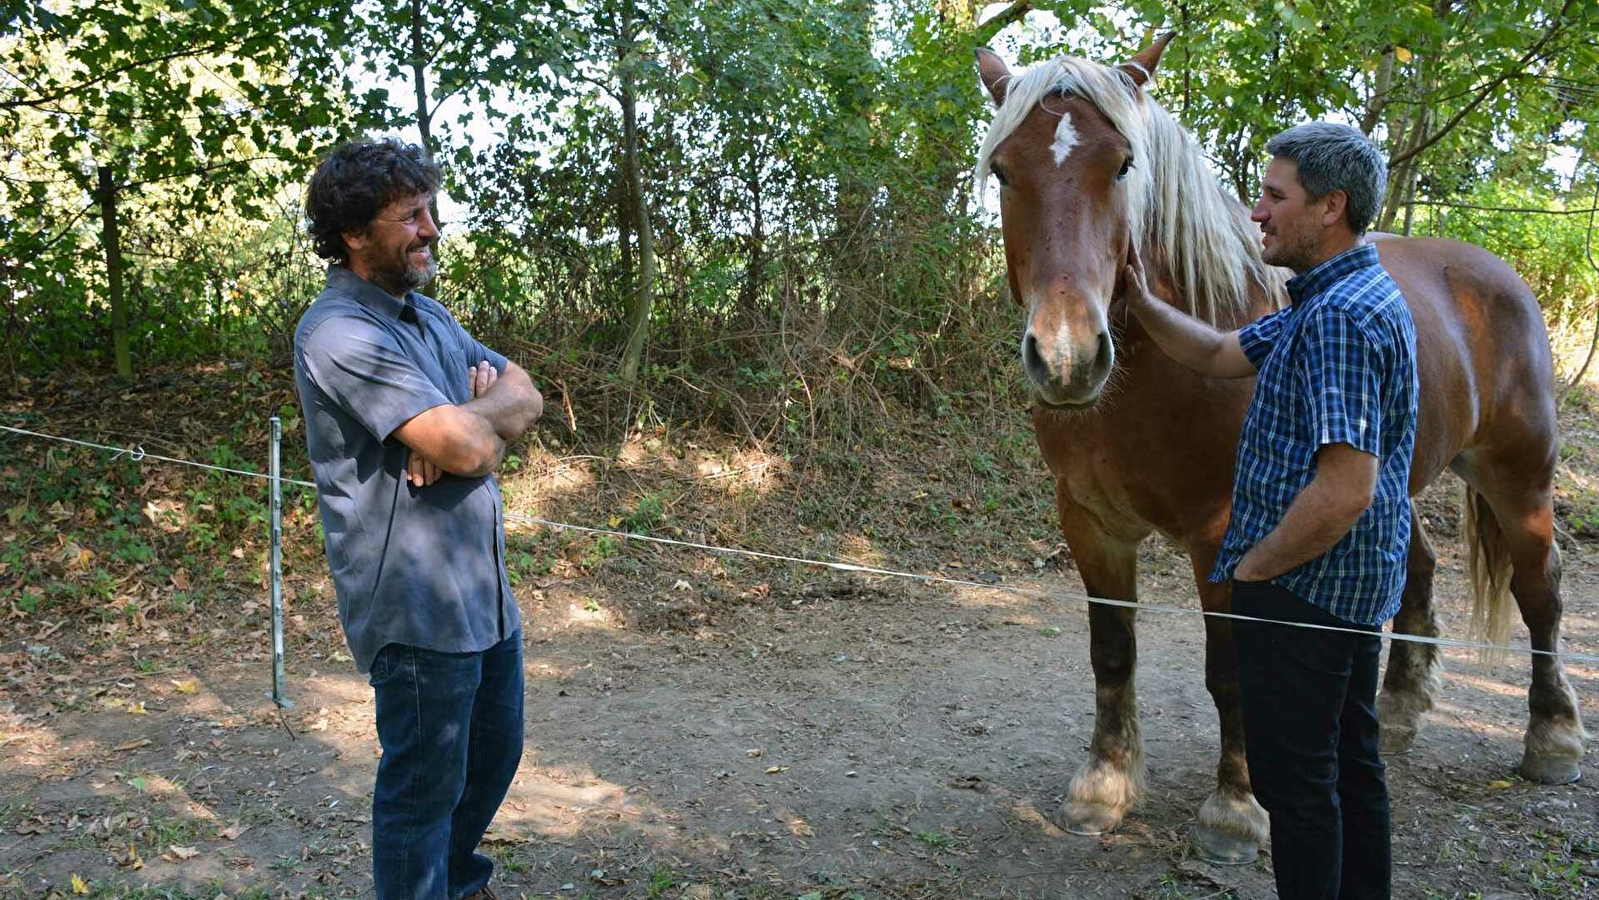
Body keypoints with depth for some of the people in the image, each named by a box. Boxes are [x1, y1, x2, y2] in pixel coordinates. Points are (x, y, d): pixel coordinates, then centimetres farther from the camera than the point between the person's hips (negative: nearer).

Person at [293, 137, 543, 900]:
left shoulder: (428, 314, 12)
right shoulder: (341, 333, -19)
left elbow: (527, 398, 7)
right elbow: (470, 447, -26)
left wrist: (464, 418, -14)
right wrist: (483, 414, -2)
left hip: (484, 591, 10)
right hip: (418, 604, -9)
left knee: (493, 755, 24)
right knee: (425, 788, 5)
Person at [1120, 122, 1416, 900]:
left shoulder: (1340, 316, -24)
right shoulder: (1332, 298, 10)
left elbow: (1346, 489, -30)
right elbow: (1221, 355, 18)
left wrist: (1248, 569, -18)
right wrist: (1141, 303, 4)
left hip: (1303, 587, -11)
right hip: (1353, 583, 11)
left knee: (1294, 778, 1)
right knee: (1350, 763, 21)